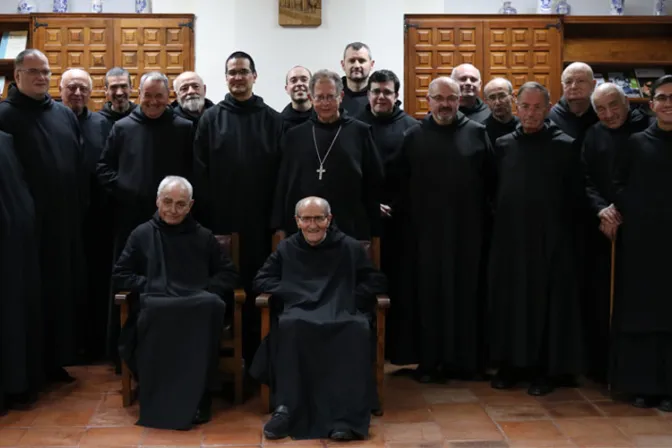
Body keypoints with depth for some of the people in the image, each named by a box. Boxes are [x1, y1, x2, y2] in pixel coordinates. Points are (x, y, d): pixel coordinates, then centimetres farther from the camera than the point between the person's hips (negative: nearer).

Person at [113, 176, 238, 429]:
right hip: (156, 309, -1)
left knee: (213, 305, -37)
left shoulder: (203, 237, 21)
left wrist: (206, 290, -1)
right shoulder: (141, 235, 18)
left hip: (198, 308, 1)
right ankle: (158, 400, -27)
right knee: (152, 312, -39)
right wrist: (150, 286, -2)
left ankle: (198, 398, -29)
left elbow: (228, 274, 20)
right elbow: (120, 276, 16)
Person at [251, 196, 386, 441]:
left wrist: (350, 299, -5)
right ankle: (286, 409, -36)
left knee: (357, 329, -37)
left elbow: (375, 282, 13)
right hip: (301, 311, 1)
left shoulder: (350, 247, 15)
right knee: (289, 325, -37)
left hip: (342, 312, -1)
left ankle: (347, 414, -38)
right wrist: (292, 294, 0)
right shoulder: (286, 248, 19)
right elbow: (261, 280, 17)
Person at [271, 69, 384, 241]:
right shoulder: (295, 135, 8)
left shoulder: (360, 132, 2)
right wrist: (280, 228, 5)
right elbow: (282, 184, 10)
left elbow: (374, 184, 3)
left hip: (349, 230, -1)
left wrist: (374, 233, 0)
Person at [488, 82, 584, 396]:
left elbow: (576, 196, 1)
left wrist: (560, 226, 0)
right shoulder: (503, 145, 7)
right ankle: (511, 363, 20)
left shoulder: (565, 146, -2)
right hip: (509, 238, 3)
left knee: (549, 302, 3)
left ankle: (548, 368, 14)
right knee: (509, 301, 7)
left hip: (551, 240, -3)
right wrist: (499, 221, 7)